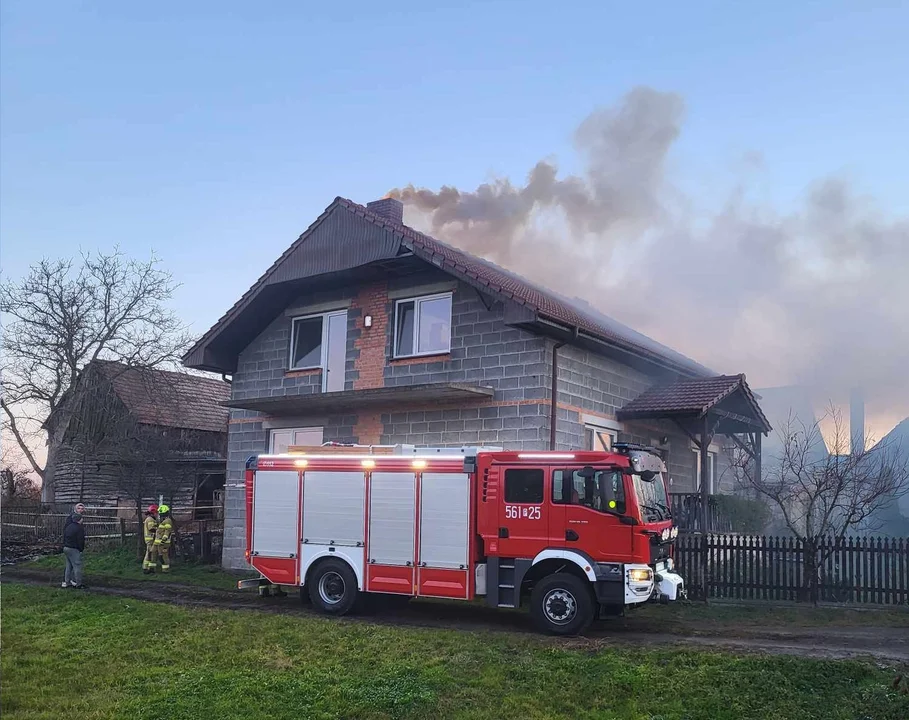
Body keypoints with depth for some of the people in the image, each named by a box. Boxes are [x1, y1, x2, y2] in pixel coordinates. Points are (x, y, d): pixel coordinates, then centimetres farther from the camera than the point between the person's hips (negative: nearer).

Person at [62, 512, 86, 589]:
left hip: (66, 548, 9)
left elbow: (64, 537, 16)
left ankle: (67, 582, 19)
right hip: (74, 550, -9)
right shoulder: (80, 528, -15)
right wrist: (82, 549, -4)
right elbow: (81, 540, -16)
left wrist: (64, 546, 19)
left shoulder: (68, 527, 13)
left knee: (68, 566, 16)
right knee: (77, 566, -3)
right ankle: (78, 584, -1)